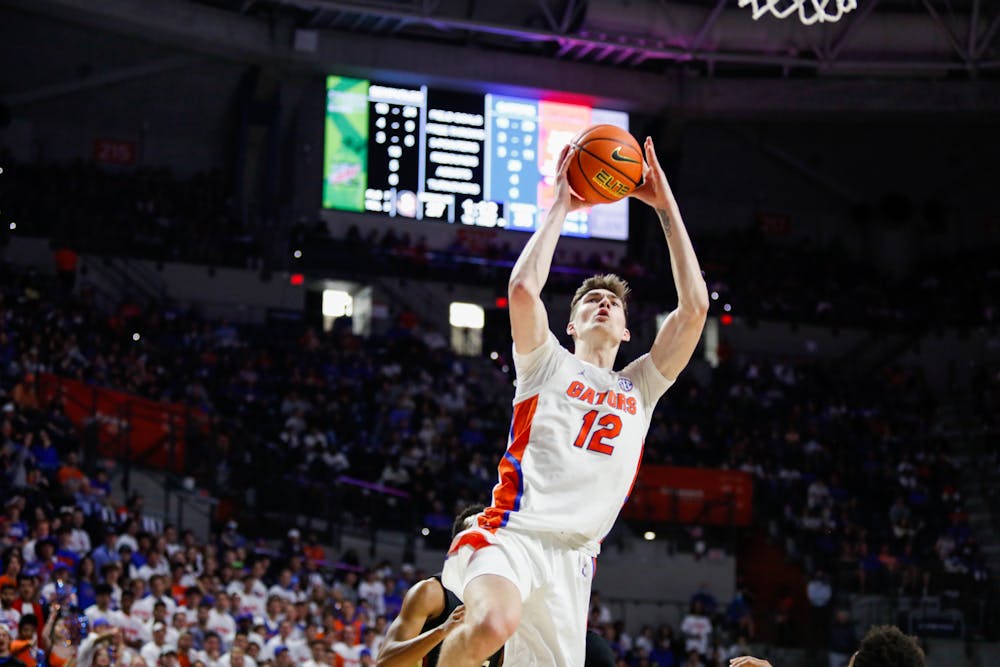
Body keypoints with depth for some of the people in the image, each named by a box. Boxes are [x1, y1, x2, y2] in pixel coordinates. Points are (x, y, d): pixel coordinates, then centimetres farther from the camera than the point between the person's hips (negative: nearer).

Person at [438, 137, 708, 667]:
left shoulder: (640, 388, 27)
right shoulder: (549, 364, 17)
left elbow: (695, 306, 17)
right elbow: (523, 288, -3)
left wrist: (667, 207, 17)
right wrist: (559, 207, 7)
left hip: (572, 559, 5)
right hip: (512, 532, -5)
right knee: (494, 624, -36)